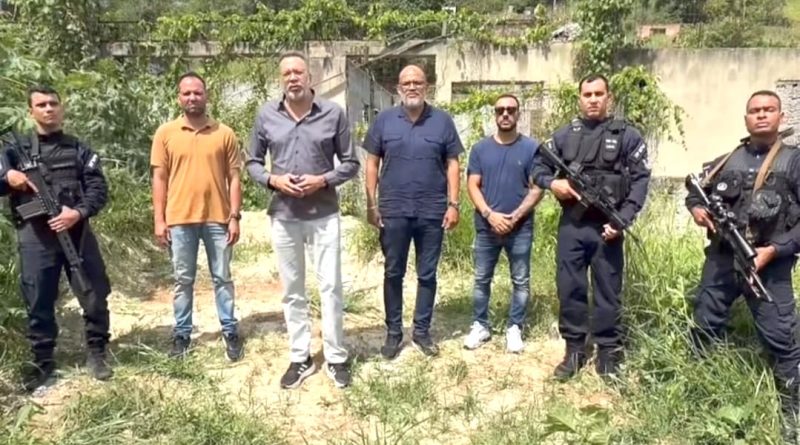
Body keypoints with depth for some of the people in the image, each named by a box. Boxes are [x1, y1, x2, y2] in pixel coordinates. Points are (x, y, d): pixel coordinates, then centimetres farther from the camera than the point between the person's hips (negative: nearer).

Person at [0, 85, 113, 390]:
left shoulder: (79, 150, 10)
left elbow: (99, 189, 1)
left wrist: (78, 212, -15)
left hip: (76, 231, 0)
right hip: (34, 235, 0)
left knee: (94, 295, 1)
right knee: (38, 301, 5)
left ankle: (96, 354, 17)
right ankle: (42, 361, 19)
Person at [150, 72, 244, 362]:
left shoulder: (224, 133, 2)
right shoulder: (165, 133, 3)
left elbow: (233, 178, 3)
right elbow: (159, 178, 3)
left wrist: (235, 216, -3)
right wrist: (159, 220, -2)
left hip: (217, 218, 0)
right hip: (179, 219, 0)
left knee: (222, 278, 9)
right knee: (183, 280, 10)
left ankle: (230, 332, 19)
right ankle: (182, 334, 21)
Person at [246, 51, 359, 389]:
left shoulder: (333, 114, -3)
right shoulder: (266, 115, 1)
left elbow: (351, 164, 2)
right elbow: (253, 162, 9)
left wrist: (323, 180, -14)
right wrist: (273, 180, -10)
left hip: (324, 215, -2)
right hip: (283, 216, 2)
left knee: (330, 287, 3)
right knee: (292, 291, 11)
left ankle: (336, 358, 17)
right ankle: (300, 359, 23)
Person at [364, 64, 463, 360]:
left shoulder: (443, 121, 3)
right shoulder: (384, 120, 3)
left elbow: (452, 164, 3)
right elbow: (372, 163, 4)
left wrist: (453, 204, -4)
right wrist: (371, 204, -2)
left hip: (432, 212, 0)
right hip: (393, 211, 0)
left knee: (427, 275, 9)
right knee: (393, 273, 9)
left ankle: (422, 331, 24)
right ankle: (393, 332, 23)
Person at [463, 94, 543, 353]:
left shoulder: (531, 148, 0)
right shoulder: (480, 149, 5)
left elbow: (537, 189, -3)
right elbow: (472, 186, 0)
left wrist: (514, 217, -13)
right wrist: (490, 215, -14)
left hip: (520, 228, -1)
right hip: (486, 226, 1)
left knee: (521, 281, 6)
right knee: (482, 279, 9)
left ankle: (514, 328, 19)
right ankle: (480, 326, 21)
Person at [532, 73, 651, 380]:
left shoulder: (627, 136, 2)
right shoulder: (564, 135, 10)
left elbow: (641, 180, -3)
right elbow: (538, 167, 14)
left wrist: (622, 220, -13)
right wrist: (552, 183, -9)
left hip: (606, 227, -2)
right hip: (571, 226, 2)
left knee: (608, 291, 6)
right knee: (569, 289, 7)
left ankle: (609, 352, 18)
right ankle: (575, 348, 21)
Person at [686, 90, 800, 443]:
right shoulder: (726, 161, 11)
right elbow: (696, 190, 22)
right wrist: (696, 207, -1)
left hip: (768, 265, -4)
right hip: (720, 259, 4)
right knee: (704, 327, 13)